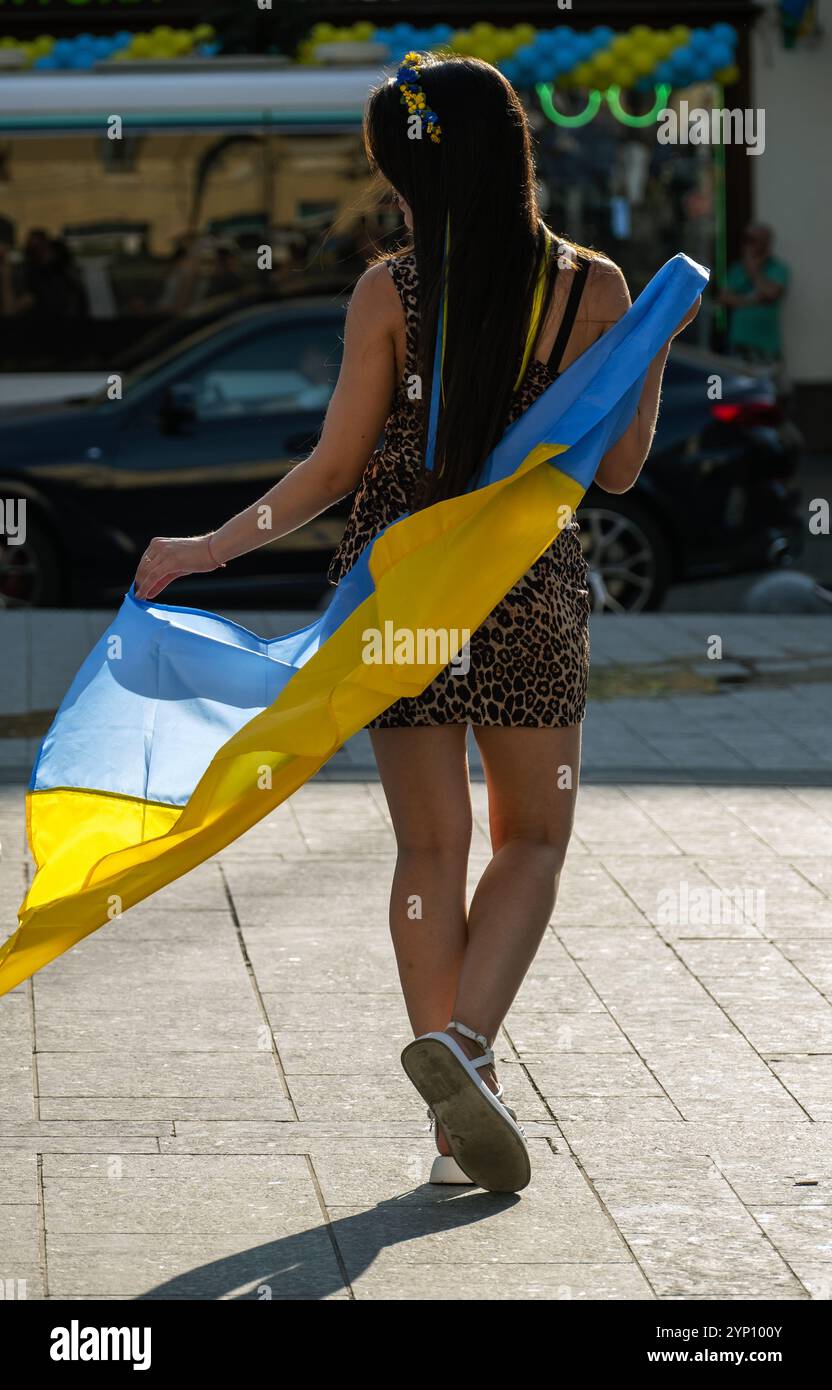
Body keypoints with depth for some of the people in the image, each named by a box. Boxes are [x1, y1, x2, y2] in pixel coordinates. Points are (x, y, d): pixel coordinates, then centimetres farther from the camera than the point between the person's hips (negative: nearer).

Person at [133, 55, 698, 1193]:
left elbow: (337, 468, -6)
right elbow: (617, 470, 0)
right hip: (532, 588, 0)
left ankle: (460, 1117, 10)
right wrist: (655, 356, 12)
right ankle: (463, 1041, -13)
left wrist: (214, 546, 3)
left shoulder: (390, 293, -9)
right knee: (533, 840, 12)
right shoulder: (592, 288, -6)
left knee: (432, 847, 9)